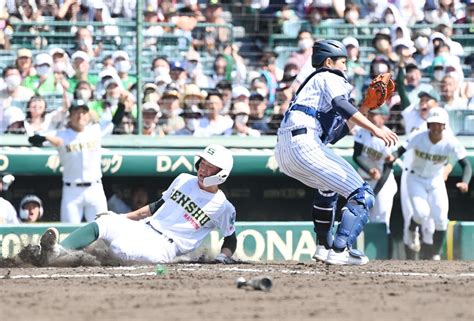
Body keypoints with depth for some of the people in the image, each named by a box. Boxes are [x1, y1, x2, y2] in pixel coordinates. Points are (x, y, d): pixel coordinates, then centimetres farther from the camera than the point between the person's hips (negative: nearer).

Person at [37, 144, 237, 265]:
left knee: (120, 249, -35)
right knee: (102, 223, -22)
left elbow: (230, 239, 11)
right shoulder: (183, 180, 16)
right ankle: (57, 251, -39)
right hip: (143, 228, 6)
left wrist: (224, 256, -10)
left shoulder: (223, 208, 1)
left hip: (165, 247, -6)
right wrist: (123, 217, 20)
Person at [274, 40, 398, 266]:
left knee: (328, 186, 38)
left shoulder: (312, 82, 35)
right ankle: (339, 250, -23)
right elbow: (341, 105, -14)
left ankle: (324, 246, 35)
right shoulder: (329, 78, 9)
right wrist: (375, 129, -21)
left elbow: (335, 134, 31)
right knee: (362, 196, -11)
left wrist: (365, 108, 30)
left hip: (283, 151, 10)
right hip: (304, 143, -10)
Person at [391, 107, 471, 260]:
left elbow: (466, 165, -23)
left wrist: (465, 182, -42)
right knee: (422, 214, -20)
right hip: (416, 179, -1)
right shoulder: (418, 137, -22)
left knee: (441, 219, -6)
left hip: (436, 181, 1)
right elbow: (401, 150, -26)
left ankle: (434, 255, 14)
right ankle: (412, 230, 17)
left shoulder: (451, 143, -22)